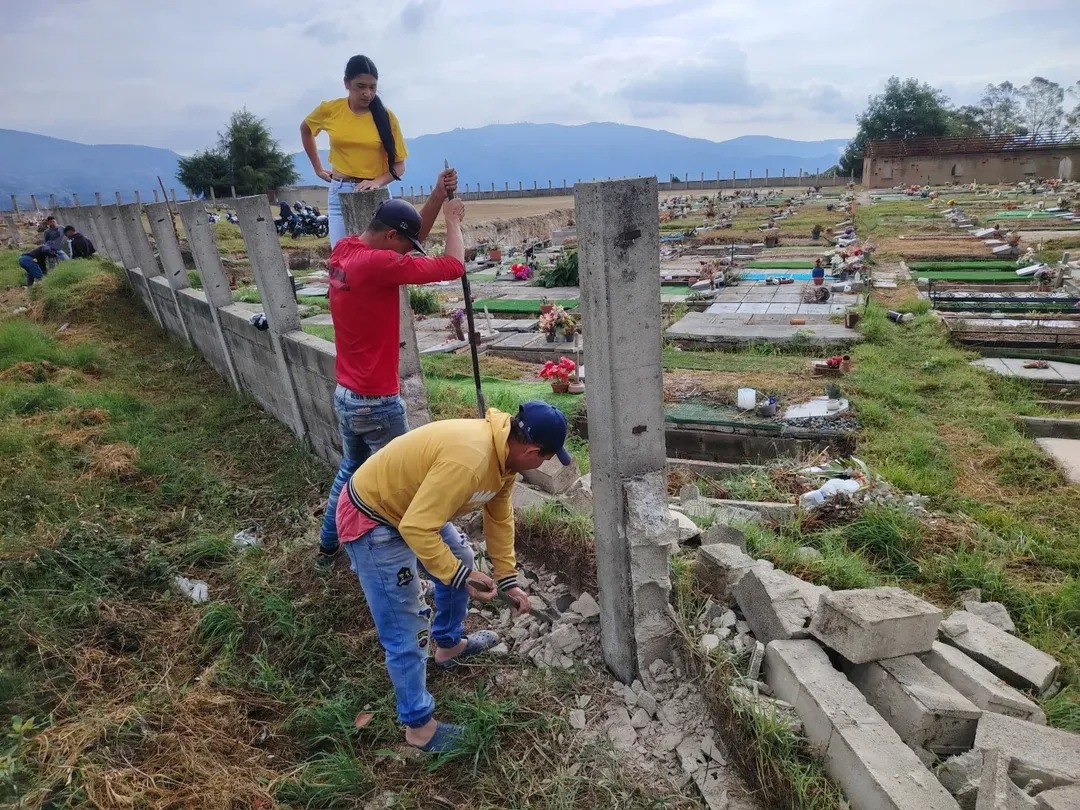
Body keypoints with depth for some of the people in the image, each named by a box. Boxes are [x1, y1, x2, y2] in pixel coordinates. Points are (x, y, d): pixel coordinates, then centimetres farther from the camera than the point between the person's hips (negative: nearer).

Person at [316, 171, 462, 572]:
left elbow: (411, 237, 14)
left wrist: (437, 198, 4)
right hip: (377, 402, -9)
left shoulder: (343, 251, 3)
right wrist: (453, 219, -6)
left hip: (345, 395, 9)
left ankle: (327, 548, 38)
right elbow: (453, 266, -22)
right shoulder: (377, 264, -24)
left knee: (351, 469, 25)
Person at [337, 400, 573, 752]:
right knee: (406, 631, -1)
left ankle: (448, 644, 46)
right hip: (370, 522, -9)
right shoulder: (467, 460, -35)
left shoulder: (503, 449, -4)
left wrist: (508, 580, 10)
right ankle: (419, 726, 18)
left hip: (410, 509, 10)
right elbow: (416, 528, -33)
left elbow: (499, 517, 7)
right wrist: (460, 576, -23)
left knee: (460, 560, 24)